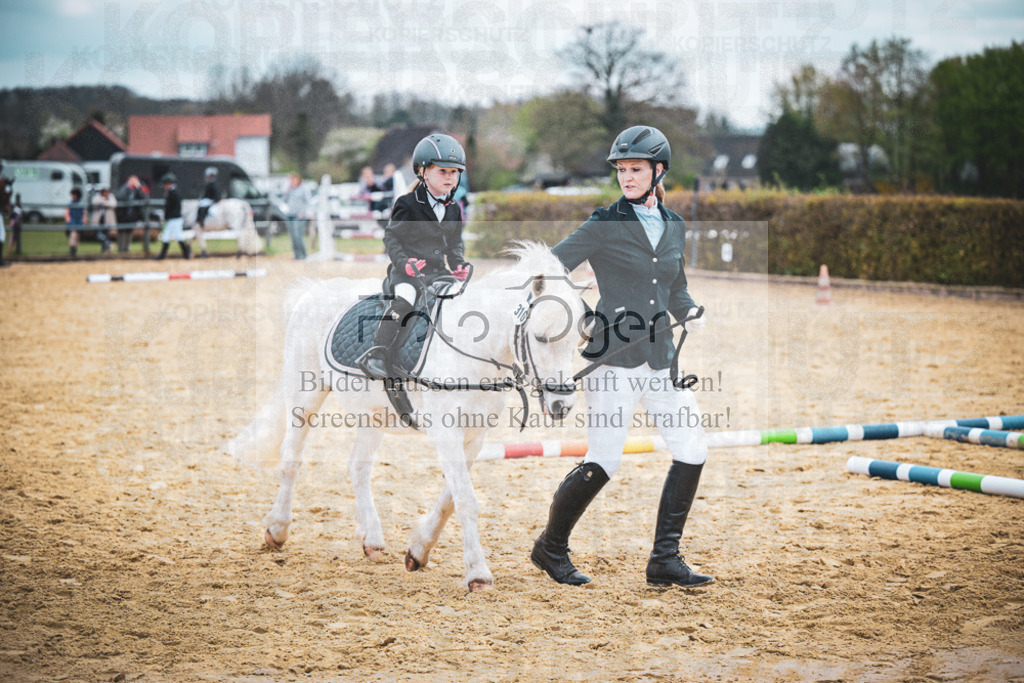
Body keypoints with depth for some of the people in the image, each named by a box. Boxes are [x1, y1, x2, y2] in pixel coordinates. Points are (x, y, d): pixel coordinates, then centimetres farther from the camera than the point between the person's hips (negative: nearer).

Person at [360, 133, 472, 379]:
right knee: (404, 299, -34)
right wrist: (404, 262, -18)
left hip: (437, 272, 6)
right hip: (407, 271, -6)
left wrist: (459, 265, 4)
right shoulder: (408, 204, -3)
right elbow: (391, 237, -3)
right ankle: (377, 354, -36)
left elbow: (454, 243, 24)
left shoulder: (453, 210, 16)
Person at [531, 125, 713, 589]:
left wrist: (690, 316, 5)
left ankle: (665, 560, 10)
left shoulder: (674, 227, 12)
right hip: (614, 355, -6)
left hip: (660, 356, 6)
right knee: (602, 462, -8)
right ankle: (551, 547, 14)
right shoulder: (604, 225, -4)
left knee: (692, 450, 1)